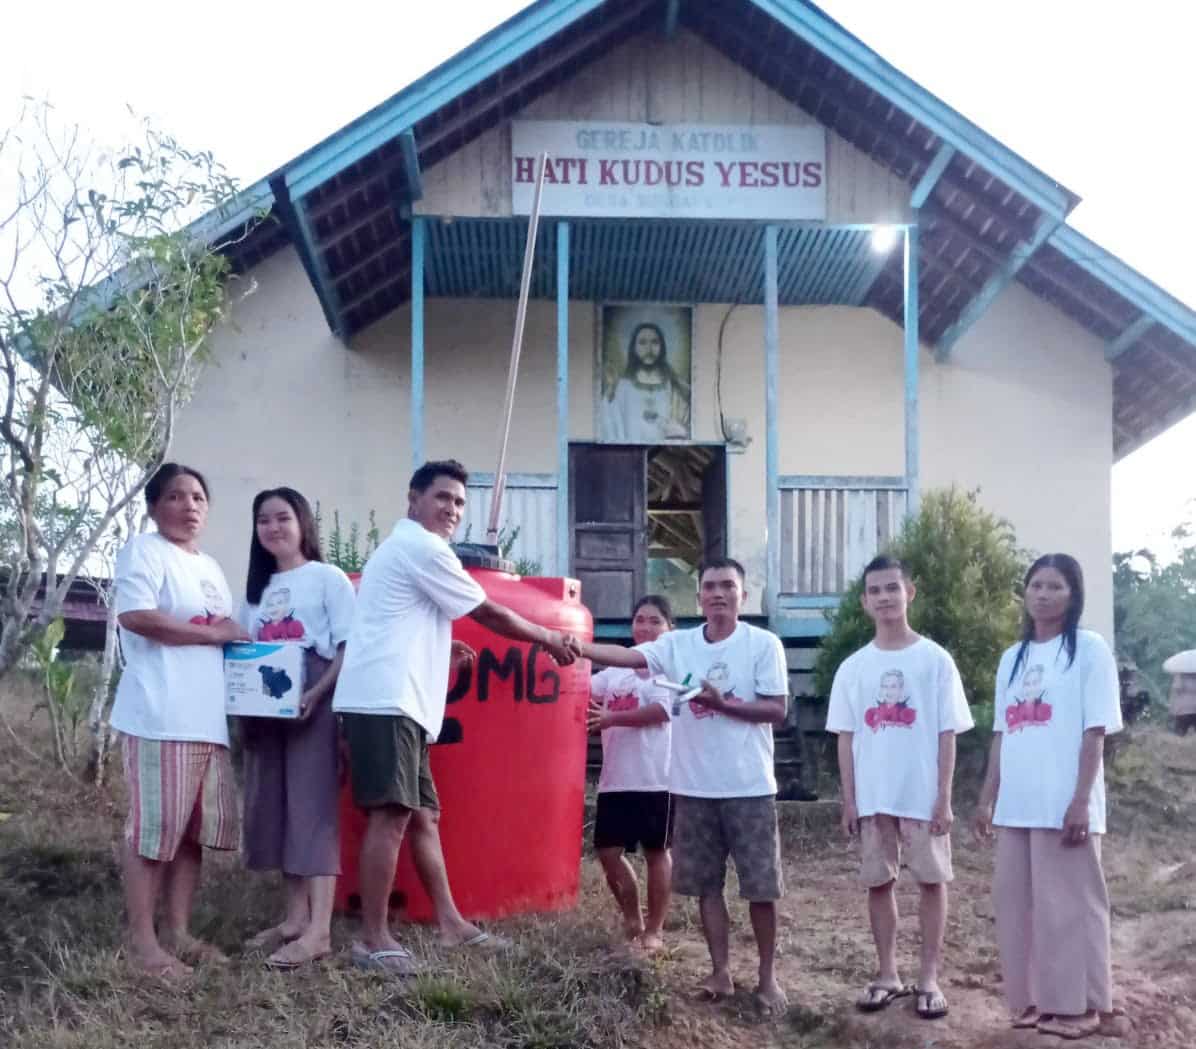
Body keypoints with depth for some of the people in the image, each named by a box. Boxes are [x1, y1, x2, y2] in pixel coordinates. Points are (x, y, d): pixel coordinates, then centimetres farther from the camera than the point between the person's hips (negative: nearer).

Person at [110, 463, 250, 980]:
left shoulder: (210, 568, 23)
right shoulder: (144, 550, -2)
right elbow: (135, 616, -17)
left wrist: (245, 639, 7)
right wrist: (213, 632, -12)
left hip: (209, 718, 8)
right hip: (161, 717, -8)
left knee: (194, 828, 9)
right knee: (153, 827, -6)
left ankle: (177, 932, 16)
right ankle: (143, 941, 0)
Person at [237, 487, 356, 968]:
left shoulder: (327, 578, 0)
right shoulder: (257, 588, 20)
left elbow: (349, 647, -7)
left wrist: (317, 693, -20)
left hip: (313, 705, -7)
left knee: (312, 808, -11)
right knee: (273, 809, 6)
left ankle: (319, 929, -14)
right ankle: (295, 916, 14)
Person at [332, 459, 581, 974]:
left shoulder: (401, 548, 28)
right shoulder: (422, 547, -5)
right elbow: (490, 613, -1)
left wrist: (440, 646, 23)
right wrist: (548, 638, 11)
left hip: (395, 702, 11)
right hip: (387, 700, -11)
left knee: (423, 815, 12)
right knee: (392, 815, -13)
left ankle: (450, 923, 17)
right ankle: (373, 939, -11)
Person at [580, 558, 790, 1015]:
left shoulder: (764, 644, -5)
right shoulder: (677, 644, 2)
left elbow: (777, 710, -6)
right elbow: (627, 656, -13)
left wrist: (722, 703, -19)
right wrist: (580, 648, -31)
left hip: (749, 786, -3)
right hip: (694, 785, 3)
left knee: (760, 886, 3)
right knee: (706, 883, 9)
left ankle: (767, 976, 17)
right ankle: (721, 973, 21)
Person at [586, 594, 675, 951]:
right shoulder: (616, 670, 13)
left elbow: (661, 712, -15)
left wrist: (613, 719, -20)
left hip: (656, 779, -5)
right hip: (615, 779, 5)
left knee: (656, 852, 4)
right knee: (608, 851, 4)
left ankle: (653, 929, 15)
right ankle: (632, 917, 24)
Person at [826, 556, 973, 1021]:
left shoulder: (935, 660, -2)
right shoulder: (853, 667, 5)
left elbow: (947, 734, -3)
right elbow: (845, 738, 7)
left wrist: (944, 797, -8)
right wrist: (849, 799, 2)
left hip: (923, 794, -2)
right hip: (873, 797, 3)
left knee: (931, 879, 2)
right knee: (879, 881, 7)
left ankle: (929, 977, 11)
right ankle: (888, 974, 18)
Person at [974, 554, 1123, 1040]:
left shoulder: (1089, 649, -2)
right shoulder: (1012, 658, 15)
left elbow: (1095, 733, -8)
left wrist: (1081, 800, -14)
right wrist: (987, 798, 11)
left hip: (1064, 804, -6)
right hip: (1016, 805, 6)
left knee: (1068, 904, -1)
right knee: (1018, 902, 8)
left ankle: (1076, 1005, 9)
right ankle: (1033, 999, 19)